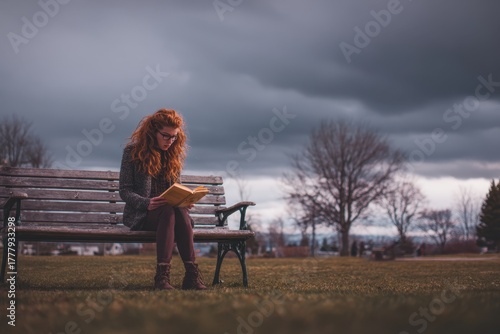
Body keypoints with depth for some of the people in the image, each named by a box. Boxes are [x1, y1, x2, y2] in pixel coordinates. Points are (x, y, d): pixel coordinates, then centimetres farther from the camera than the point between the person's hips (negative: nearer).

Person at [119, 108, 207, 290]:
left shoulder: (174, 155, 16)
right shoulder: (133, 152, 2)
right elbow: (124, 191, -4)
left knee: (181, 212, -35)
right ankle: (162, 275, -47)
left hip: (170, 209, 4)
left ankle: (192, 275, -46)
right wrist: (147, 203, -23)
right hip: (139, 214, -3)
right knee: (169, 211, -38)